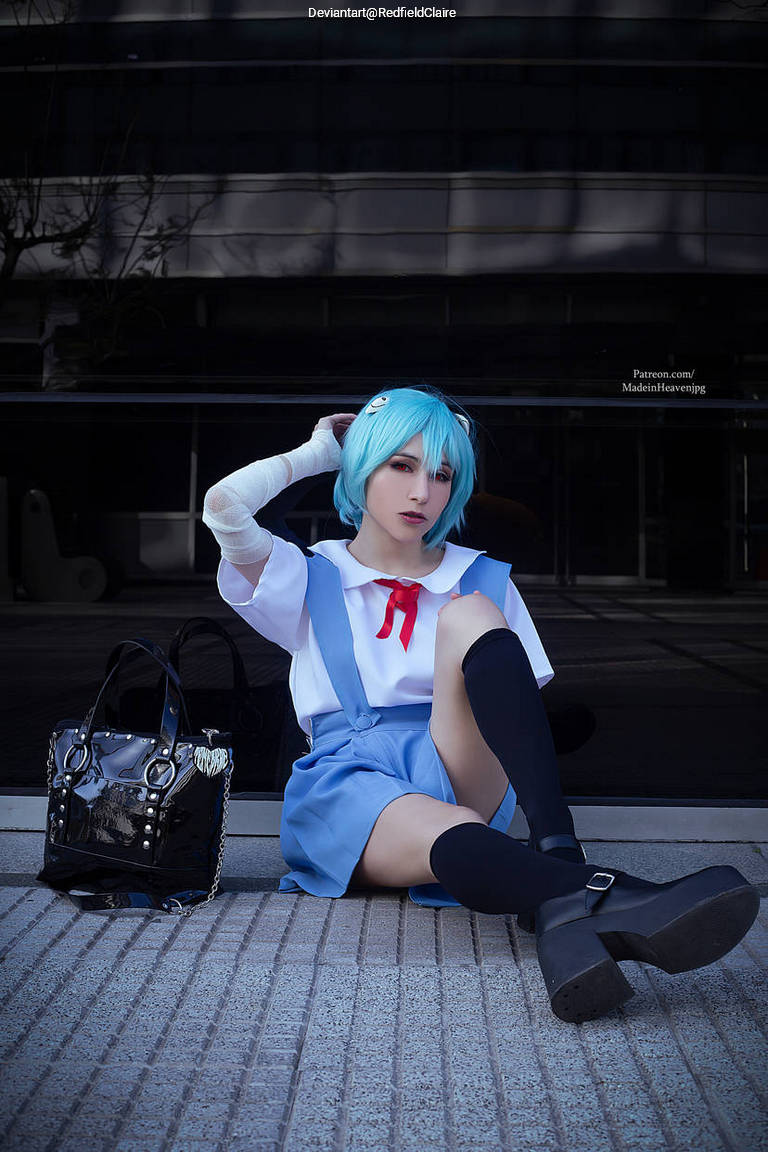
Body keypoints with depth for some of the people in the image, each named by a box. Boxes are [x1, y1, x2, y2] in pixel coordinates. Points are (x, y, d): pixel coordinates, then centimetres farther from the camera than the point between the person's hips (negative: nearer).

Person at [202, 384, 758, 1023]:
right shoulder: (312, 580, 15)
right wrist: (317, 452, 14)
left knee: (471, 614, -27)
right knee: (453, 837, -39)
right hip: (349, 780, -1)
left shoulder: (481, 580, 19)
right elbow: (224, 505, -2)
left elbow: (522, 705, 12)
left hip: (457, 775, 2)